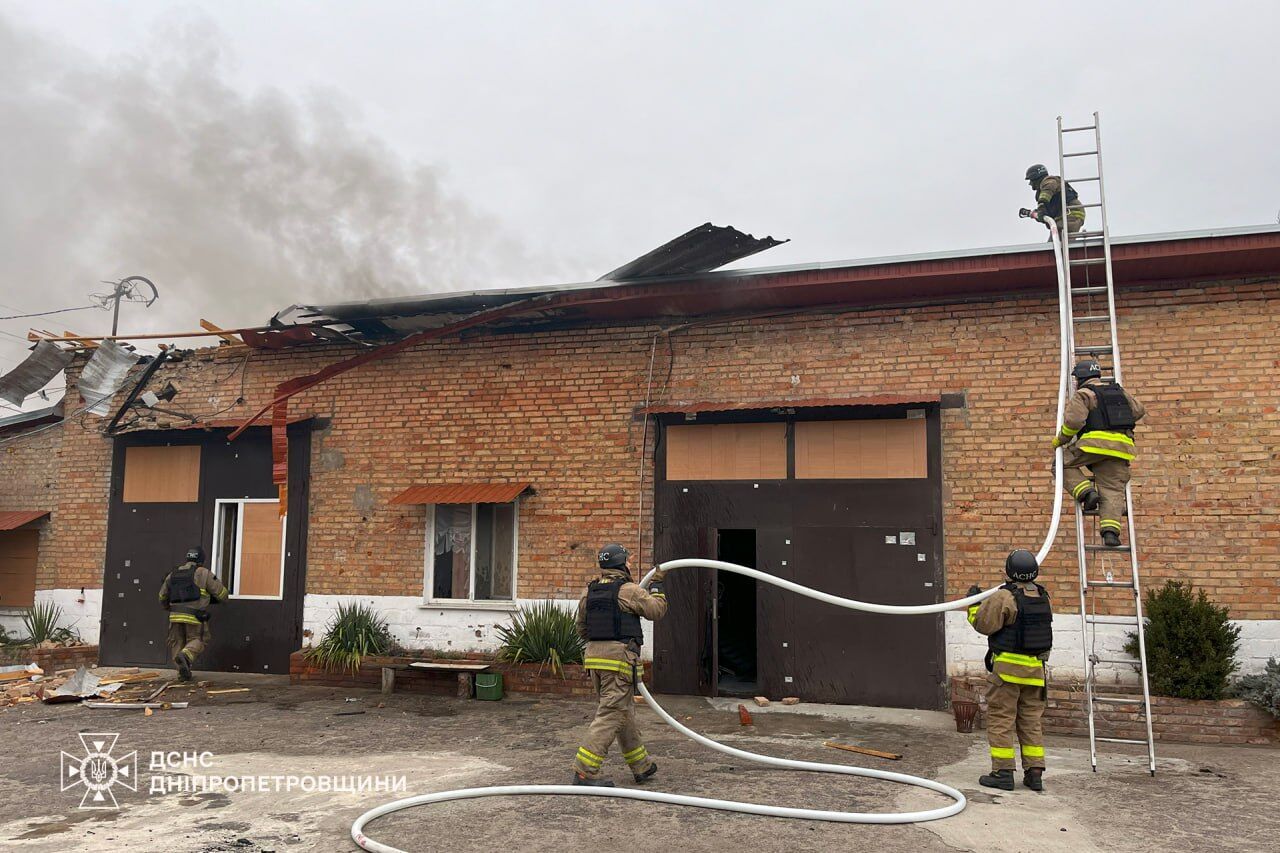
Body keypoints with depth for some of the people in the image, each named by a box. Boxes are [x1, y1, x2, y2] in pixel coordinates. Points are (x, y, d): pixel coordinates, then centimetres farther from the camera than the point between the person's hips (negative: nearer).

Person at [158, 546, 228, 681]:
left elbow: (162, 596, 26)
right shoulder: (204, 574, 0)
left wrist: (168, 607, 47)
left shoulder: (173, 574, 16)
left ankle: (183, 672, 7)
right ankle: (185, 656, -22)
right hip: (195, 616, -4)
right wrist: (223, 600, 27)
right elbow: (221, 592, 3)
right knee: (197, 641, 7)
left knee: (178, 642, 16)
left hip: (176, 615, 4)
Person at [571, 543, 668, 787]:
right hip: (619, 656, -8)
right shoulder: (628, 590, -9)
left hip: (594, 654, 8)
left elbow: (582, 628, 18)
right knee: (610, 714, -6)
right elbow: (657, 610, -1)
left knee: (624, 712, 17)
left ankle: (641, 766, 28)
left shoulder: (590, 591, 11)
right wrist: (656, 585, 12)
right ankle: (584, 771, -10)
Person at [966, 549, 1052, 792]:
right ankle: (1034, 774, 14)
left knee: (1001, 719, 1)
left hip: (1008, 666, -7)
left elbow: (983, 624, -12)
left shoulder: (1004, 597, -15)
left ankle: (1003, 772, 2)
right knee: (1031, 721, 13)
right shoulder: (1043, 597, 7)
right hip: (1036, 667, 7)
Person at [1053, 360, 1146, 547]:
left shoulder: (1083, 394, 3)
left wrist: (1060, 439, 4)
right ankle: (1111, 531, -14)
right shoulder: (1120, 392, 23)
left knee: (1064, 463, 14)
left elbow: (1074, 420, -10)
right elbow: (1139, 411, 32)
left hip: (1094, 442, -5)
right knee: (1112, 490, 2)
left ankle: (1086, 492, -5)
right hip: (1121, 448, 6)